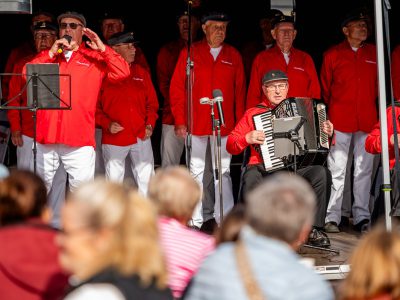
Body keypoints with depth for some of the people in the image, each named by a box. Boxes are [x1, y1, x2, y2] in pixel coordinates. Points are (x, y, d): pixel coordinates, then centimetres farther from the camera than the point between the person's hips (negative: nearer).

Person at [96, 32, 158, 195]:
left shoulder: (141, 73, 11)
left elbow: (152, 102, 14)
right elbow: (94, 107, -2)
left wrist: (150, 124, 0)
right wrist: (107, 124, -16)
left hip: (141, 137, 3)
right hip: (114, 138, -3)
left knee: (146, 181, 4)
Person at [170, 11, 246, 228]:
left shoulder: (233, 55, 9)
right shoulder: (190, 53, 3)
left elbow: (240, 91, 9)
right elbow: (177, 88, 1)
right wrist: (179, 121, -5)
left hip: (225, 125, 2)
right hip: (196, 124, -2)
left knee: (223, 172, 4)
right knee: (196, 171, 3)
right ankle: (195, 221, 7)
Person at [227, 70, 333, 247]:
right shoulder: (253, 114, 14)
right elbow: (231, 146, 12)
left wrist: (328, 134, 3)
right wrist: (247, 139, -7)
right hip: (265, 168, -2)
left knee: (321, 172, -28)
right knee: (251, 177, -36)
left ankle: (315, 230, -20)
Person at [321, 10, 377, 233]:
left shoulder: (374, 54, 11)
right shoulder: (333, 55, 5)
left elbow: (379, 86, 15)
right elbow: (324, 89, 8)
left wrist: (379, 114, 8)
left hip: (367, 122, 2)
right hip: (339, 121, -2)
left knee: (364, 170, 5)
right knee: (337, 170, 0)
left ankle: (362, 216, 11)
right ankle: (332, 217, 4)